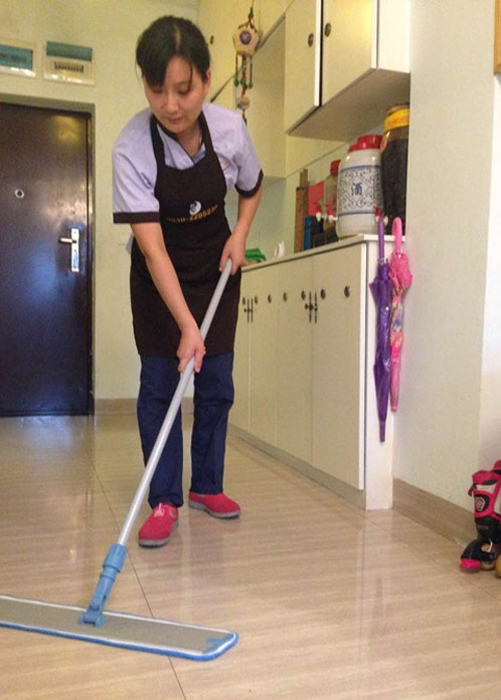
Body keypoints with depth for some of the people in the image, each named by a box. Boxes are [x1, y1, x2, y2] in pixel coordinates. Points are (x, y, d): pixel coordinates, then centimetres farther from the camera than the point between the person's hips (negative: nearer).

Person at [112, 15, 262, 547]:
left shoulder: (230, 128, -15)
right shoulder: (131, 147, -25)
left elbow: (252, 189, 8)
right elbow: (153, 247, -31)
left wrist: (239, 235, -9)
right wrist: (186, 326, -37)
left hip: (216, 267, 3)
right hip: (158, 276, -2)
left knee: (216, 383, 4)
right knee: (159, 382, -7)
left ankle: (206, 486, 21)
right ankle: (164, 501, 6)